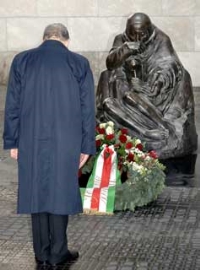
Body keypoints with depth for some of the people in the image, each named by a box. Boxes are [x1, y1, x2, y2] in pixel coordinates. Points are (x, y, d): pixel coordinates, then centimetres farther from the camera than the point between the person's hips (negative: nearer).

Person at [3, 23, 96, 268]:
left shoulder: (22, 60, 3)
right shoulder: (79, 63, 1)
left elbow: (12, 105, 4)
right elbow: (87, 108, 1)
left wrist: (12, 142, 9)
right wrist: (86, 146, 5)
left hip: (31, 140, 1)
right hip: (65, 141, -1)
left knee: (36, 192, 8)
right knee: (60, 192, 6)